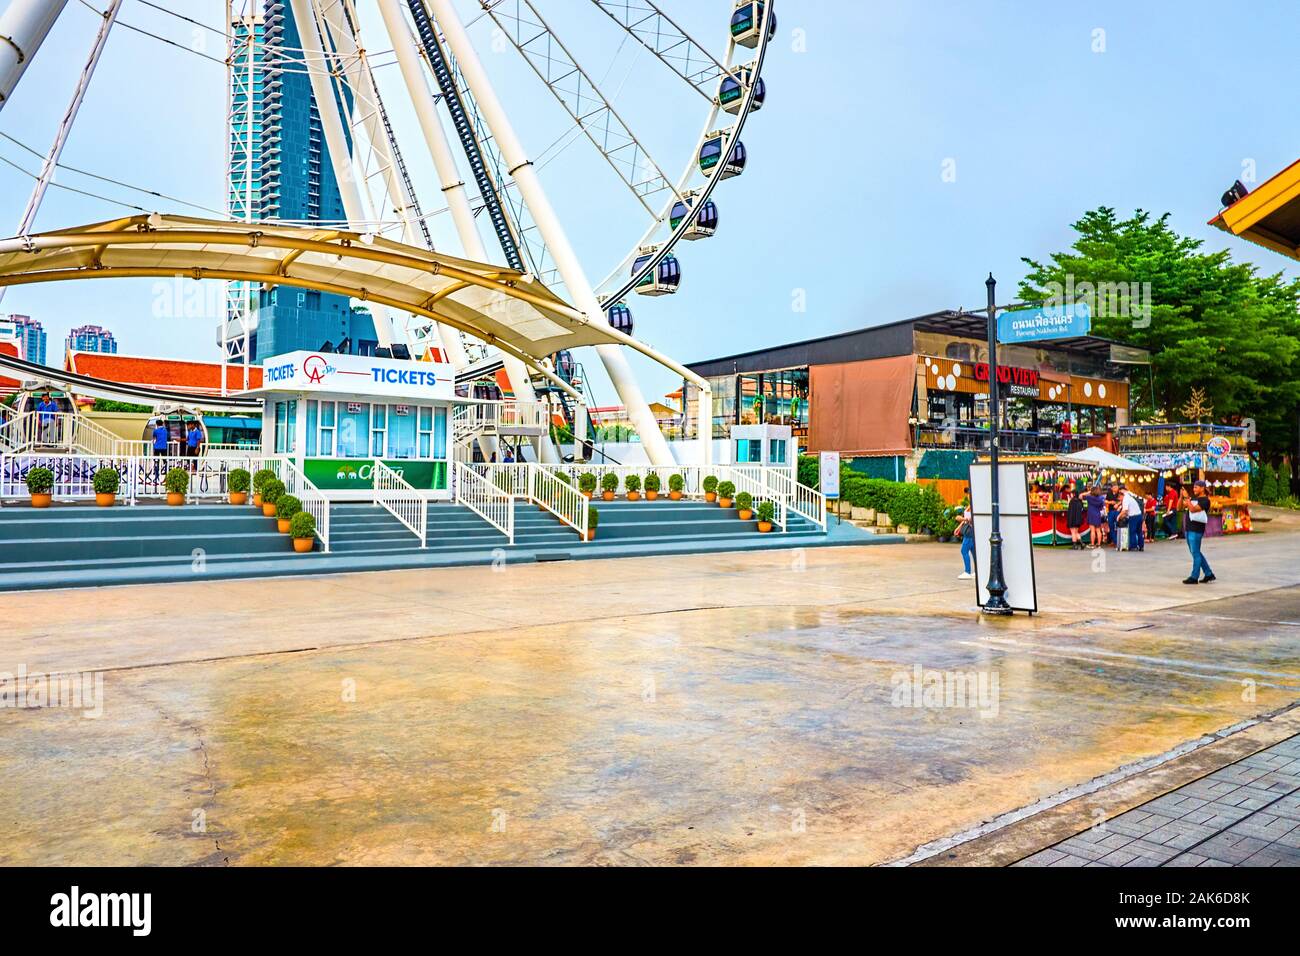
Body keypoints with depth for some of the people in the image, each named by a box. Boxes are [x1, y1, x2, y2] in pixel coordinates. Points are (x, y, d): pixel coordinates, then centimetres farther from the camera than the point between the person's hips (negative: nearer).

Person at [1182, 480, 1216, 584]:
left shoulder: (1205, 500, -9)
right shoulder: (1193, 498, 15)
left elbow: (1193, 509, -23)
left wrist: (1187, 498, -22)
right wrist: (1182, 496, -1)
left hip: (1196, 530, -9)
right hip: (1189, 528, 9)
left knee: (1195, 553, -4)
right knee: (1196, 553, 14)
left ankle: (1194, 577, 0)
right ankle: (1209, 574, 23)